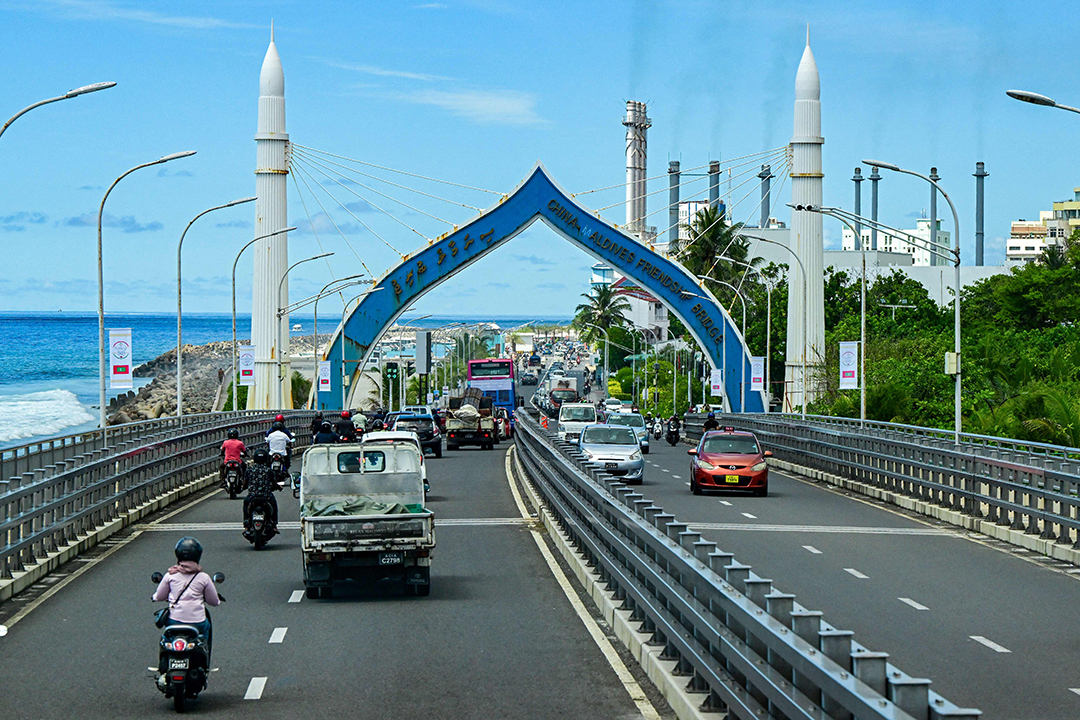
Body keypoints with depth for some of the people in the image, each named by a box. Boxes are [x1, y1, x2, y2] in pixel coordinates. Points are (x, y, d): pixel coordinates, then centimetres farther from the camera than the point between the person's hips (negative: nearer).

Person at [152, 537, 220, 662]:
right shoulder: (203, 578, -4)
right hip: (197, 622, -1)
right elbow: (214, 602, 6)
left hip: (174, 622, 1)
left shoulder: (170, 575, -2)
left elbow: (158, 597, 8)